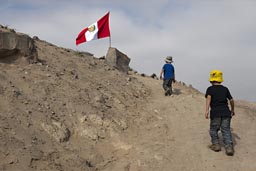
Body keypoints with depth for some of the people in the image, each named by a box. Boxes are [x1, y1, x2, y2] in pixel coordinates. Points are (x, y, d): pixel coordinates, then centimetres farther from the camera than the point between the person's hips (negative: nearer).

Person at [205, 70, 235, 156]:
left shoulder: (210, 89, 5)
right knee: (226, 130, 4)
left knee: (213, 129, 15)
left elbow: (208, 98, -13)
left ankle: (216, 144, 12)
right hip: (226, 112, 3)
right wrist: (232, 110, 30)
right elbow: (231, 100, 14)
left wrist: (207, 110, -23)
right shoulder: (225, 89, 15)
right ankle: (229, 147, -9)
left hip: (215, 113, -3)